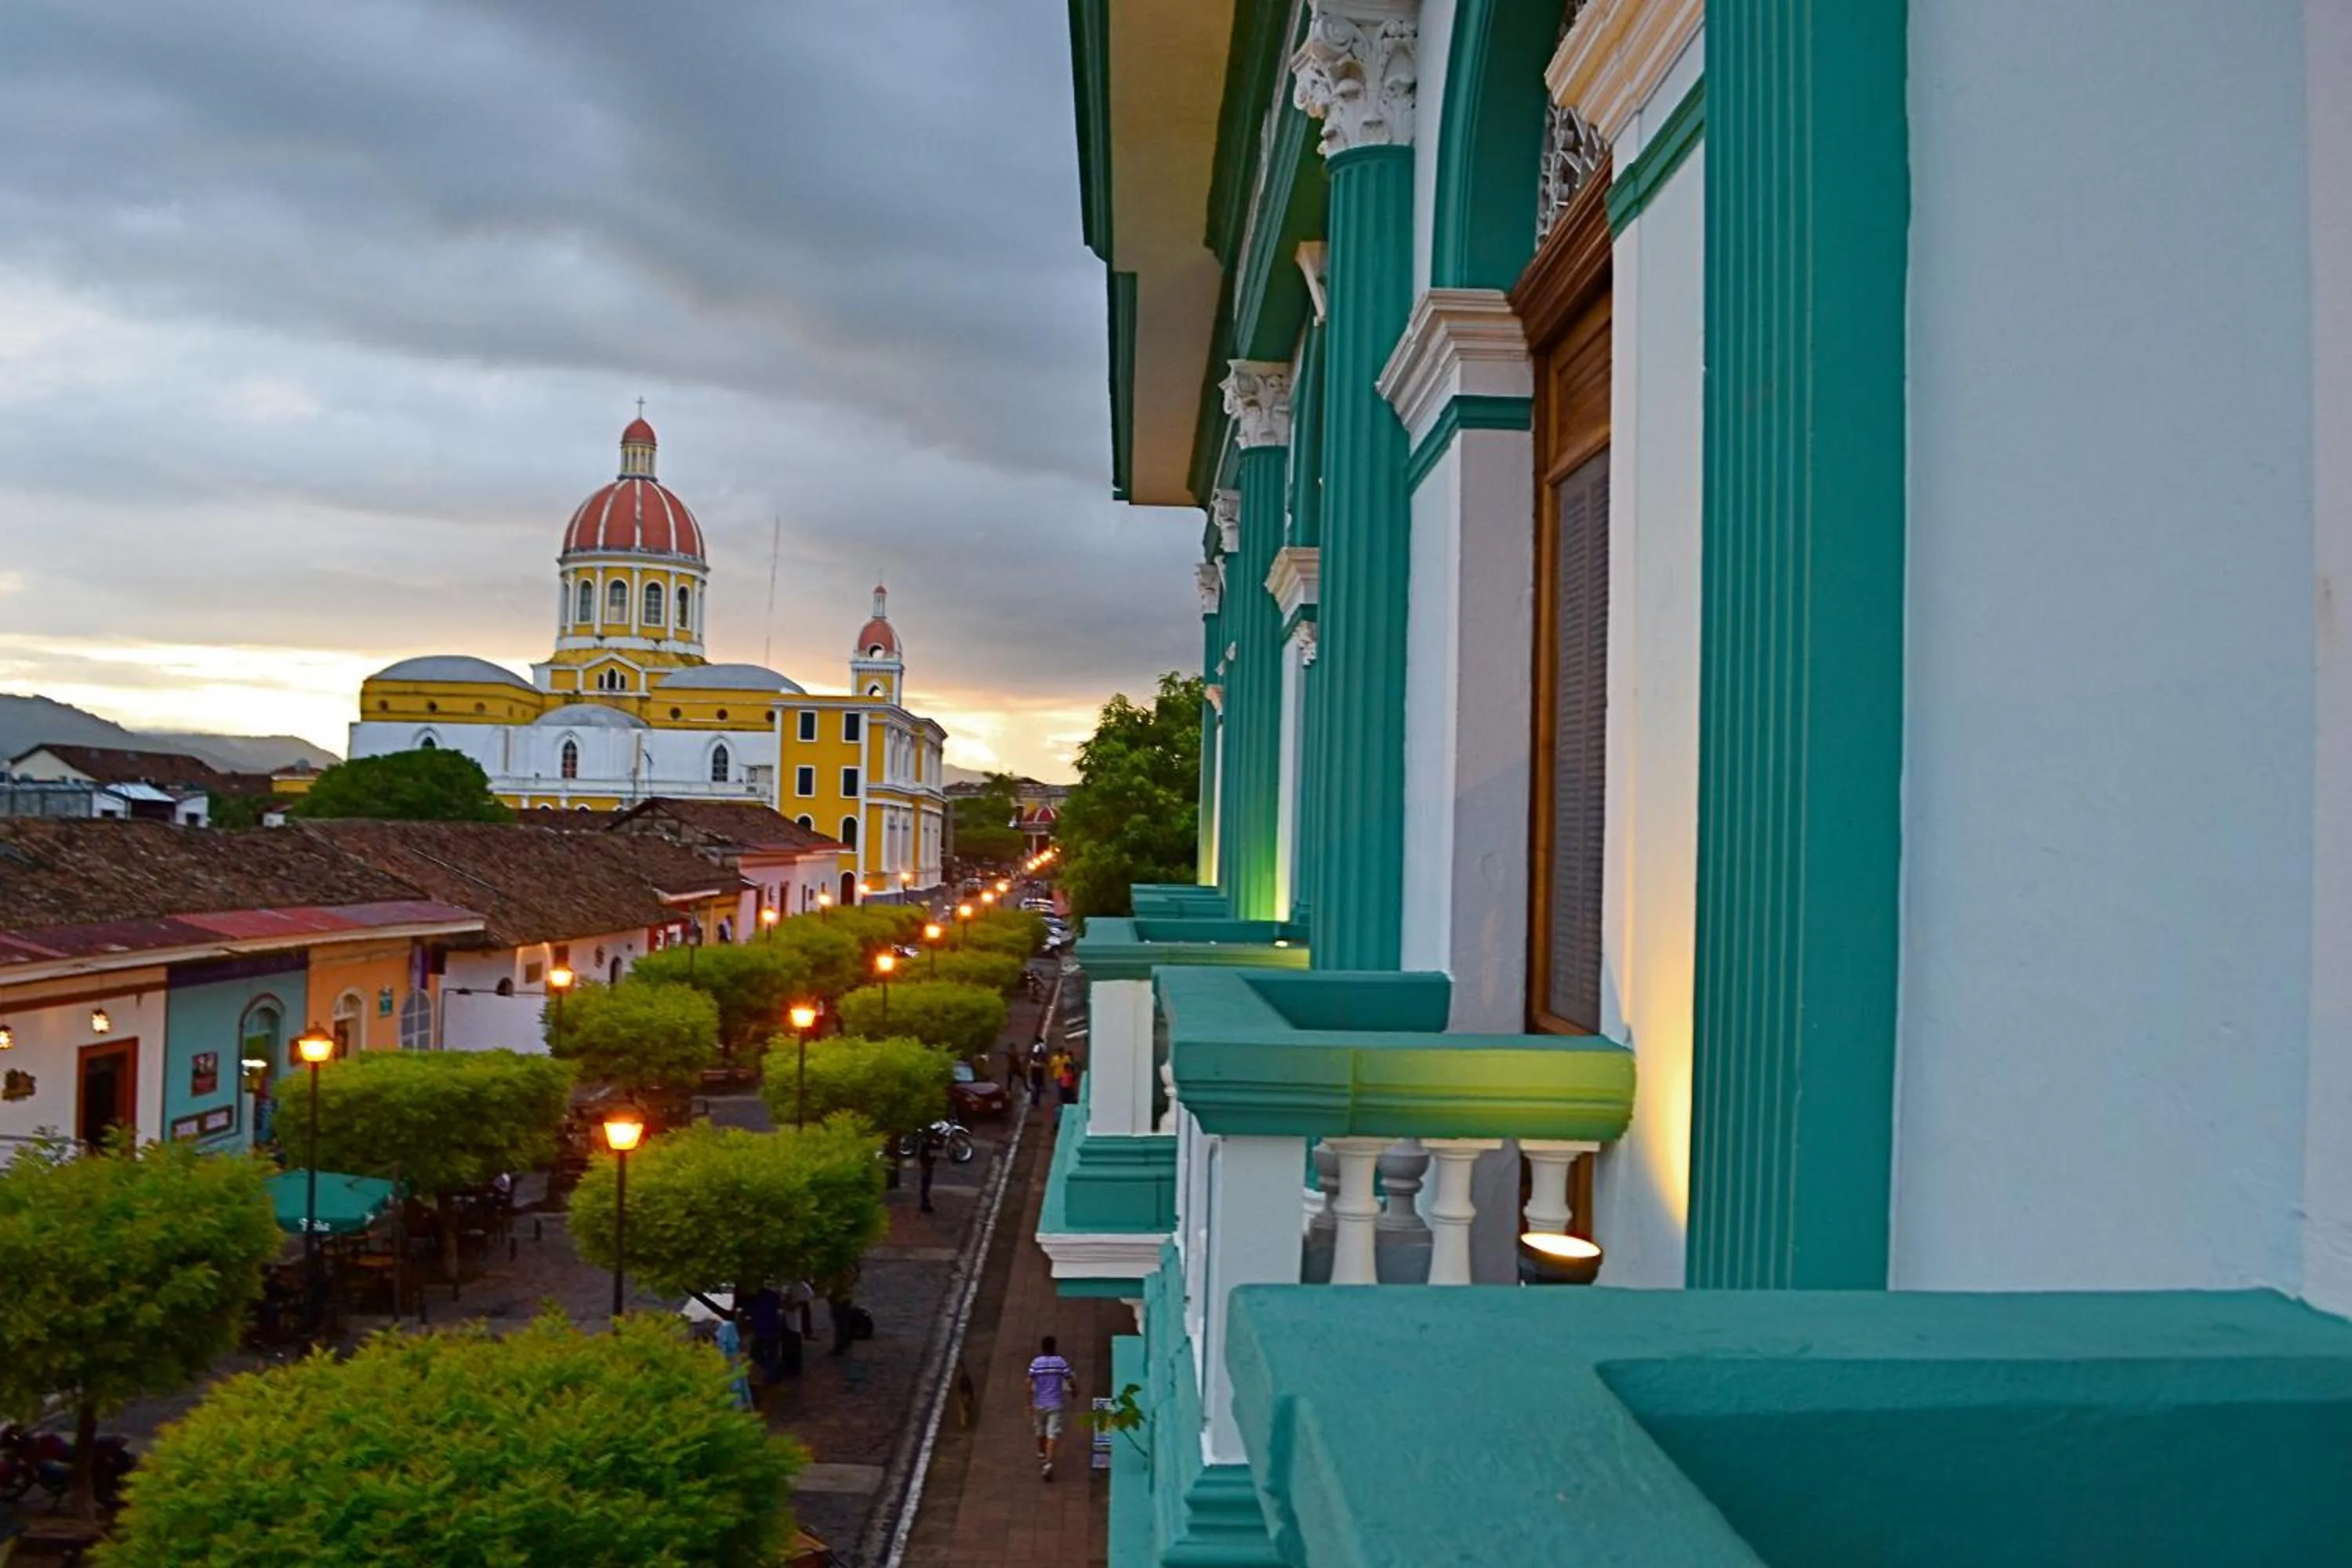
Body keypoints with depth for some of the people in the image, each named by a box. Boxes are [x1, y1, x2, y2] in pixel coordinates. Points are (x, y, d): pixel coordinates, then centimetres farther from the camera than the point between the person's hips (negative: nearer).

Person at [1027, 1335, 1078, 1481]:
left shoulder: (1035, 1363, -6)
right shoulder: (1061, 1363, -6)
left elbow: (1030, 1386, -9)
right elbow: (1071, 1381, -3)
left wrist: (1030, 1405, -3)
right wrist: (1075, 1392, 18)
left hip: (1039, 1404, 2)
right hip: (1056, 1404, -1)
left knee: (1040, 1432, 23)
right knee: (1053, 1434, -3)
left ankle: (1042, 1456, 44)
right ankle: (1048, 1463, -19)